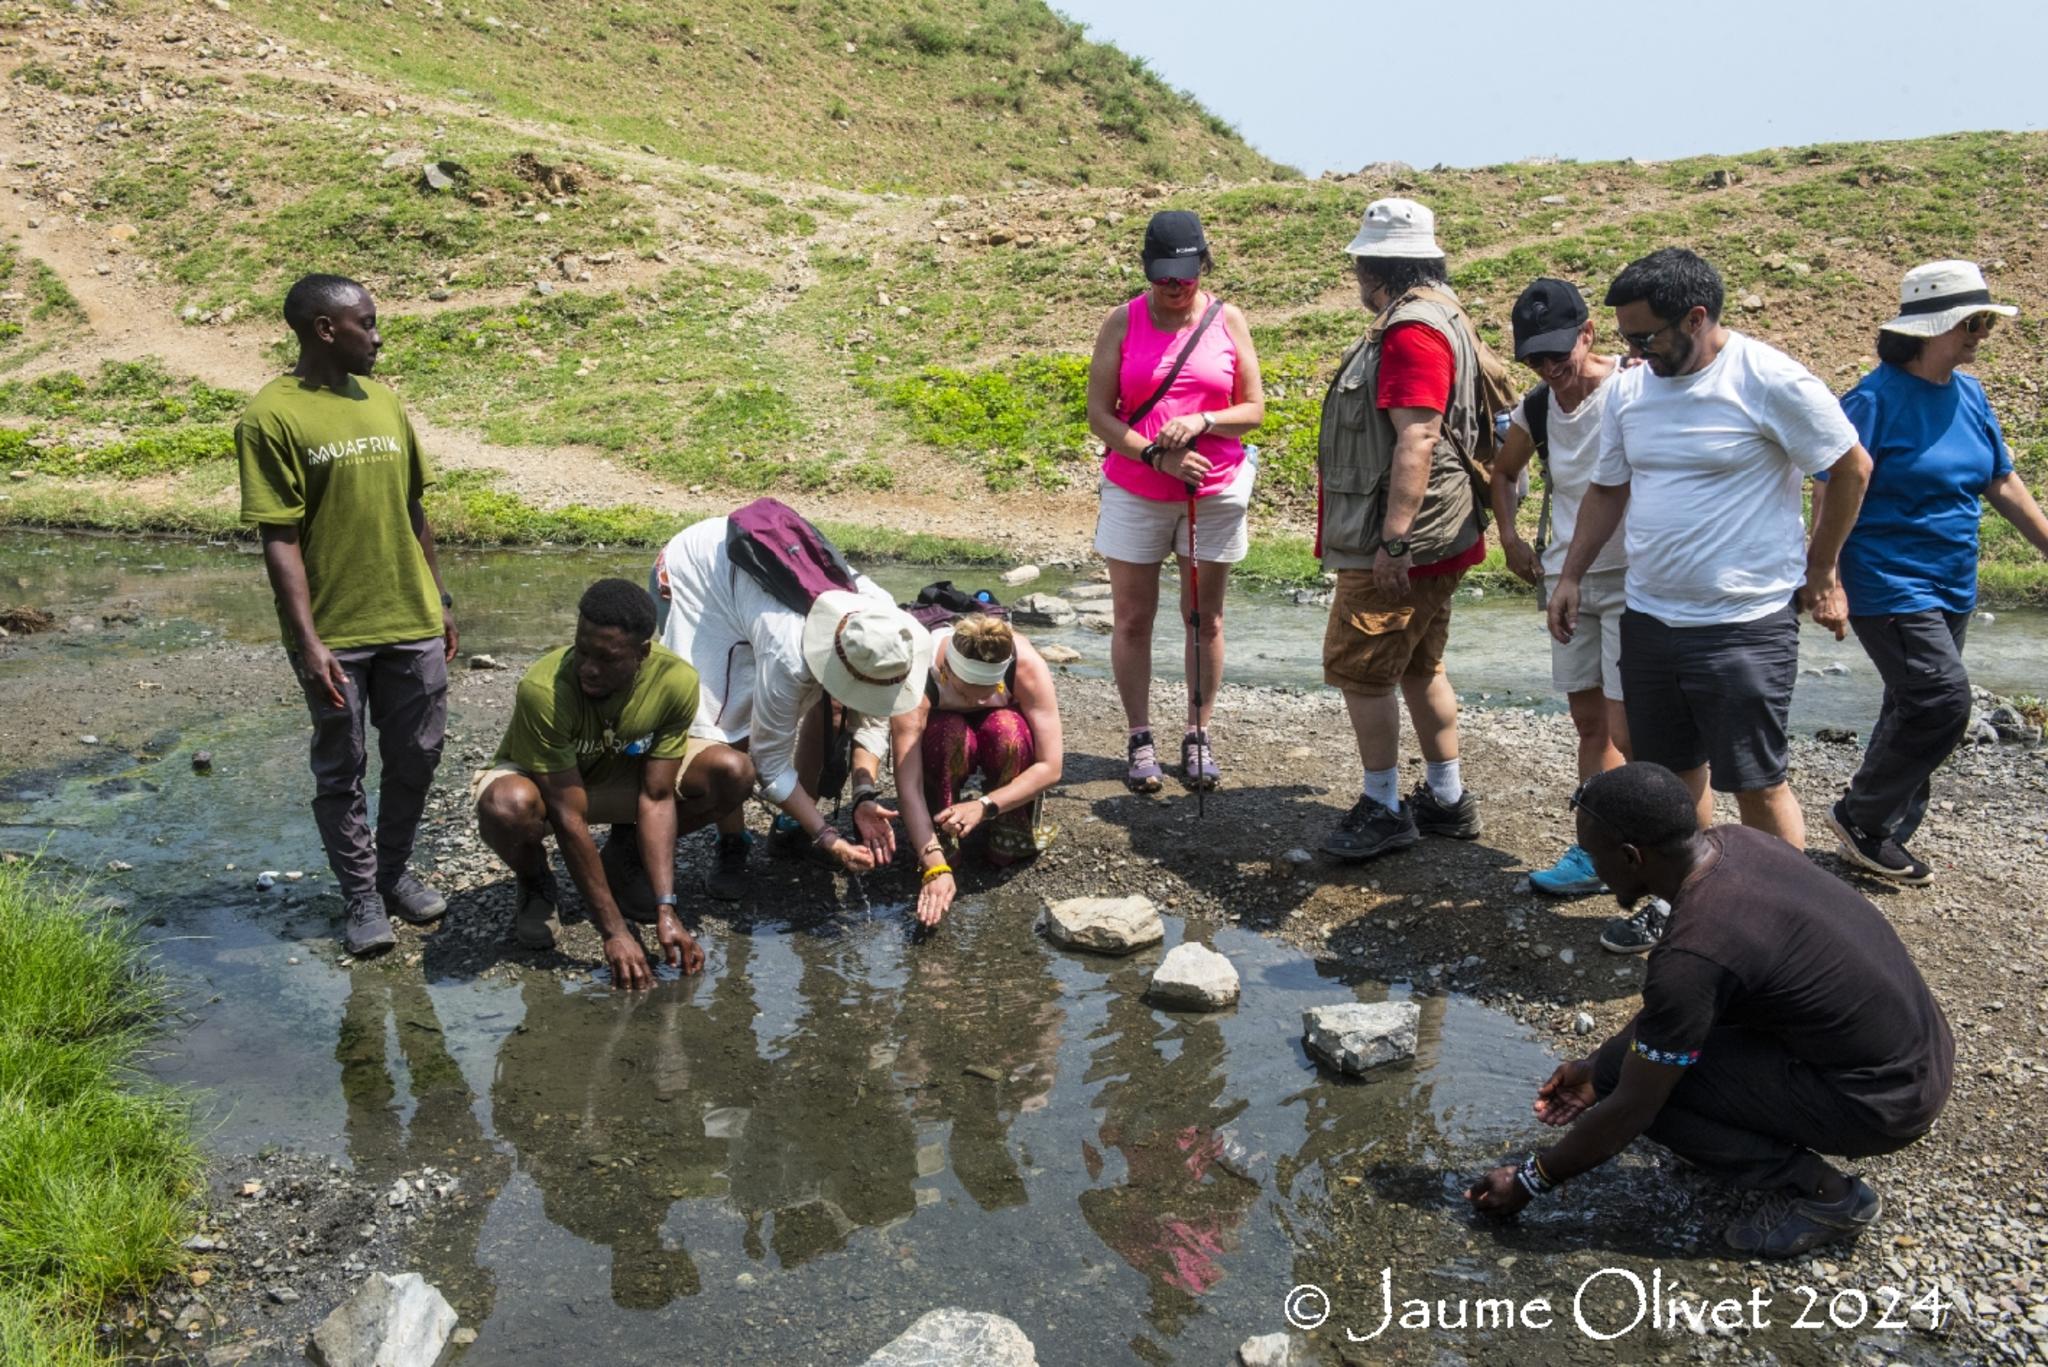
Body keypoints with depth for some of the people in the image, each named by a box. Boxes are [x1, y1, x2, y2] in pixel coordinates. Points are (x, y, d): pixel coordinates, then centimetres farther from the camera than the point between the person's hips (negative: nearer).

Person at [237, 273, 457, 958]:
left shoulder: (384, 402, 8)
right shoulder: (272, 417, -10)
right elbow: (280, 539, -13)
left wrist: (441, 602, 14)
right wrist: (307, 641, -17)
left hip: (412, 622, 5)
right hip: (335, 633, -5)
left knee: (417, 756, 12)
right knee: (341, 769, 8)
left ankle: (396, 870, 32)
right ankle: (362, 896, 22)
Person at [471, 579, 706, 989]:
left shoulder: (677, 682, -26)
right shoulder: (543, 689, -36)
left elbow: (656, 798, -22)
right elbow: (569, 819, -33)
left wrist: (666, 913, -29)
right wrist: (614, 932, -32)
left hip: (618, 778, 4)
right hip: (536, 779, -3)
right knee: (509, 805, -40)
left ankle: (622, 859, 6)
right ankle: (536, 885, -3)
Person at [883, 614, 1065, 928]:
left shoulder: (1027, 663, -35)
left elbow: (1051, 767, -33)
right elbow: (908, 785, -41)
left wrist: (984, 807, -44)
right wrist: (935, 866, -50)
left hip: (1004, 741, 1)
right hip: (941, 734, 0)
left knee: (1006, 729, -36)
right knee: (951, 735, -37)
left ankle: (1013, 832, -13)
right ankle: (940, 836, -14)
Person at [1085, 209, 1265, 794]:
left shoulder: (1228, 321, 2)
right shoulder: (1122, 322, -1)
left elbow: (1254, 409, 3)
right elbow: (1099, 414, -4)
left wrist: (1203, 422, -16)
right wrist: (1157, 456, -16)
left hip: (1214, 493, 1)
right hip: (1134, 493, -1)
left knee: (1205, 618, 8)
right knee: (1132, 619, 3)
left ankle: (1198, 737, 19)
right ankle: (1140, 739, 15)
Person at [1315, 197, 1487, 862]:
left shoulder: (1412, 331, -19)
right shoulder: (1438, 315, 17)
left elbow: (1417, 442, -27)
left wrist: (1392, 542, -28)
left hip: (1401, 543, -11)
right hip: (1432, 537, 11)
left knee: (1360, 670, -2)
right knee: (1419, 668, 18)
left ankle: (1384, 809, 9)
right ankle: (1447, 800, 28)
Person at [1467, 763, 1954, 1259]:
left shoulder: (1693, 952, -28)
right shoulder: (1733, 842, -3)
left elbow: (1630, 1110, -16)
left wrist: (1531, 1180, -3)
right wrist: (1597, 1062, 16)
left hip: (1884, 1100, -8)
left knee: (1627, 1072, -10)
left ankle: (1819, 1190, -1)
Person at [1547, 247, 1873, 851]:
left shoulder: (1771, 381, -13)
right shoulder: (1630, 388, 5)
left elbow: (1853, 468, -4)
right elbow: (1608, 489, 16)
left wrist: (1820, 572, 2)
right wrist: (1572, 575, 12)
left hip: (1746, 626, -6)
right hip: (1647, 617, 6)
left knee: (1755, 783, 0)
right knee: (1675, 772, 16)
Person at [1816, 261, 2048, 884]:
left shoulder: (1969, 394, 9)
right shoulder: (1875, 400, -14)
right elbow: (1832, 490, -17)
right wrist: (1825, 580, -23)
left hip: (1952, 590, 8)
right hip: (1888, 585, -8)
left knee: (1915, 713, 12)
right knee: (1941, 700, -16)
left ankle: (1885, 837, 24)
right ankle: (1860, 815, 3)